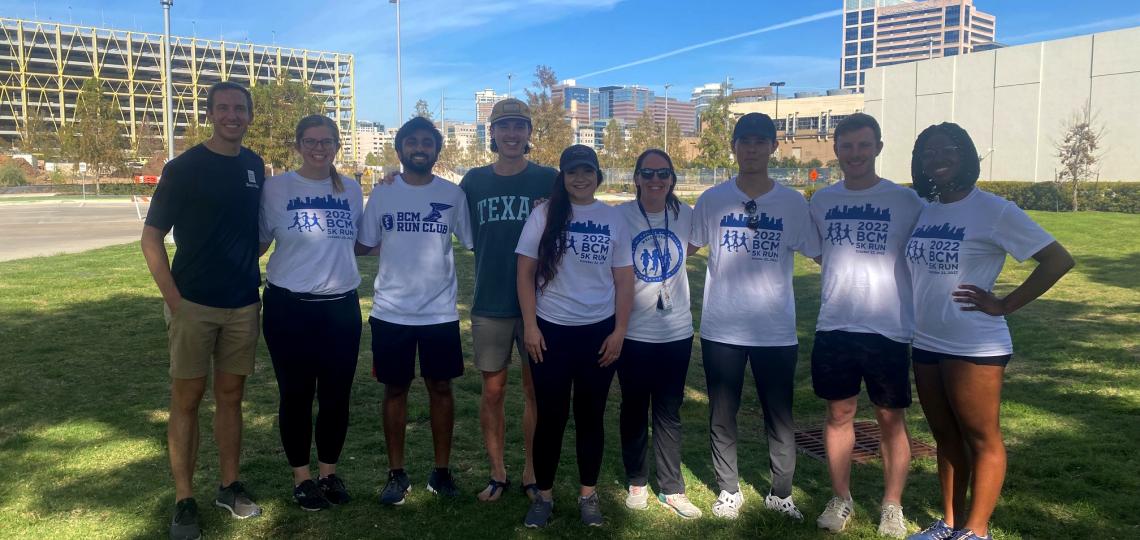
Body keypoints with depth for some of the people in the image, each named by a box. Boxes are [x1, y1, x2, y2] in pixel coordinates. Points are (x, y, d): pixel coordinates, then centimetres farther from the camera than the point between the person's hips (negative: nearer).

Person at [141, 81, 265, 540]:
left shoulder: (255, 166, 7)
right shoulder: (184, 168, -7)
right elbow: (151, 237, -6)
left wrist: (251, 277, 9)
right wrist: (173, 298, -11)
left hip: (243, 303, 4)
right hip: (194, 303, -4)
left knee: (231, 395, 12)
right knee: (187, 398, 2)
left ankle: (230, 486, 23)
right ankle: (184, 501, 11)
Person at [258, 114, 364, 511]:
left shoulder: (352, 190, 7)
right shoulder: (276, 188, -3)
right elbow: (257, 243, 3)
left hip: (341, 306, 3)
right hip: (289, 307, -2)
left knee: (336, 394, 8)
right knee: (296, 395, 8)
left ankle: (329, 471, 28)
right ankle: (301, 476, 25)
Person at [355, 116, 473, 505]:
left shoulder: (453, 194, 1)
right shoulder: (381, 194, 2)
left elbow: (473, 242, 3)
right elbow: (362, 245, 5)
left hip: (440, 312, 0)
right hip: (391, 312, 0)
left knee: (440, 387, 8)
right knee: (395, 389, 9)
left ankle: (442, 470, 23)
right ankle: (396, 473, 22)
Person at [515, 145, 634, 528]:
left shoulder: (614, 218, 2)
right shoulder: (543, 216, -2)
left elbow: (624, 279, 3)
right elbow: (525, 273, -2)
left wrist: (619, 331, -2)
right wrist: (530, 325, -7)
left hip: (599, 331, 1)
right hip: (551, 330, -1)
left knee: (591, 415, 10)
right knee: (551, 416, 6)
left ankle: (588, 494, 25)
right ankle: (544, 495, 21)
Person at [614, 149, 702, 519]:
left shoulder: (686, 215, -2)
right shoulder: (620, 216, -9)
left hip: (677, 331, 2)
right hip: (633, 332, -2)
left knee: (669, 412, 11)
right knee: (634, 409, 13)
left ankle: (671, 488, 22)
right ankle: (636, 482, 29)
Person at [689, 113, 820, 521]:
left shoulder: (793, 203, -1)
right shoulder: (712, 200, -1)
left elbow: (821, 254, 2)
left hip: (777, 329, 0)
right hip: (721, 328, 0)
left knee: (780, 416, 10)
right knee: (722, 414, 11)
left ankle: (781, 493, 28)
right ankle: (728, 491, 28)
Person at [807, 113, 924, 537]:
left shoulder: (906, 201, -4)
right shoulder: (821, 201, 6)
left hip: (889, 329, -2)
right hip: (834, 327, 3)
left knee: (891, 419, 7)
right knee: (839, 413, 11)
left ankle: (892, 505, 23)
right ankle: (840, 498, 25)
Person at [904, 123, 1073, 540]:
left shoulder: (993, 210, -10)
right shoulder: (923, 211, 7)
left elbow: (1059, 260, -12)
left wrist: (1004, 305, -14)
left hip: (974, 348, -6)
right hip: (926, 345, 7)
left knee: (982, 438, 6)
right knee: (946, 437, 16)